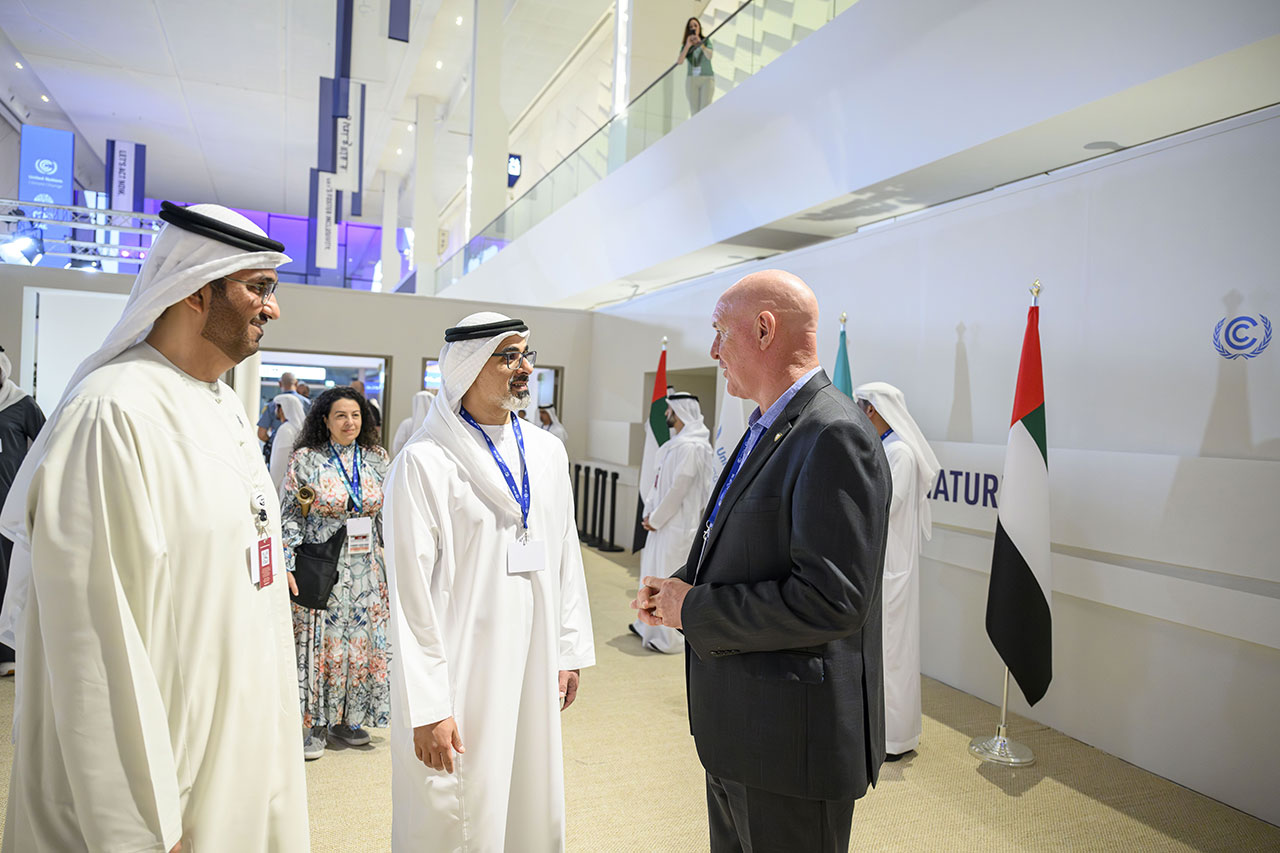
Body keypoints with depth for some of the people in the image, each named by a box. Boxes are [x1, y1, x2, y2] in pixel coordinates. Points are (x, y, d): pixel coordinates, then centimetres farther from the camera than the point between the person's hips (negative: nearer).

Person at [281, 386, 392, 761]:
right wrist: (288, 568, -11)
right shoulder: (305, 460, -4)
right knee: (319, 644, 2)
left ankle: (348, 718, 24)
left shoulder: (378, 460, 5)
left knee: (363, 642, 9)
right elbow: (289, 516, -4)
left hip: (365, 569, 4)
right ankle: (316, 723, 17)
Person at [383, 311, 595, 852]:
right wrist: (427, 707, -13)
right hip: (460, 674, -5)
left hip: (535, 667, 6)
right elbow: (411, 593, -13)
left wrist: (570, 652, 11)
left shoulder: (548, 453, 6)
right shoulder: (424, 462, -12)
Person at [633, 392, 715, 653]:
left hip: (677, 526, -10)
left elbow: (678, 489, -21)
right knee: (654, 572, 19)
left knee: (670, 578, -2)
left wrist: (655, 519, -13)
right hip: (662, 522, 10)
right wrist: (649, 512, 7)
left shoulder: (692, 447, -19)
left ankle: (670, 639, 9)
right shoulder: (675, 443, 12)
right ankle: (651, 626, 34)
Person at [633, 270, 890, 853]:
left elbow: (830, 599, -28)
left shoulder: (835, 436, -22)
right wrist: (681, 587, 1)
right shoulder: (766, 430, 11)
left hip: (792, 742, -9)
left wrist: (695, 609, -18)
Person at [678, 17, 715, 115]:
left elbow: (709, 56, -17)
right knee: (695, 112, -1)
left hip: (707, 79, -2)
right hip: (692, 80, 2)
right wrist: (688, 46, -21)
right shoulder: (685, 45, 5)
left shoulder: (706, 41, 0)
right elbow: (679, 61, -11)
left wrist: (700, 43, -29)